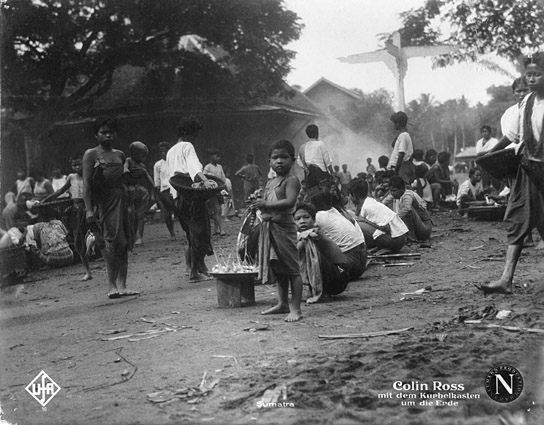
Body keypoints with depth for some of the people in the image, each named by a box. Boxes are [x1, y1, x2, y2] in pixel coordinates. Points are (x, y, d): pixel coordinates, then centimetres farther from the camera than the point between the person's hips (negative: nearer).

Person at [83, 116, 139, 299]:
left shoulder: (120, 155, 15)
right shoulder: (91, 154, -1)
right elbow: (86, 184, -8)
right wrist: (88, 209, -15)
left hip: (122, 200, 6)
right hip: (103, 202, -6)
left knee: (124, 243, 3)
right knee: (114, 241, -13)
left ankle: (121, 285, 8)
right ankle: (111, 285, -4)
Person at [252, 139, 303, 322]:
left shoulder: (291, 180, -9)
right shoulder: (270, 183, 17)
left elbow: (290, 202, -22)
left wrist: (266, 204, -26)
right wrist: (258, 202, 3)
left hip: (284, 227, -9)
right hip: (268, 228, 9)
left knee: (291, 269, -6)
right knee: (278, 269, 16)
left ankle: (296, 308, -4)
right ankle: (283, 303, 28)